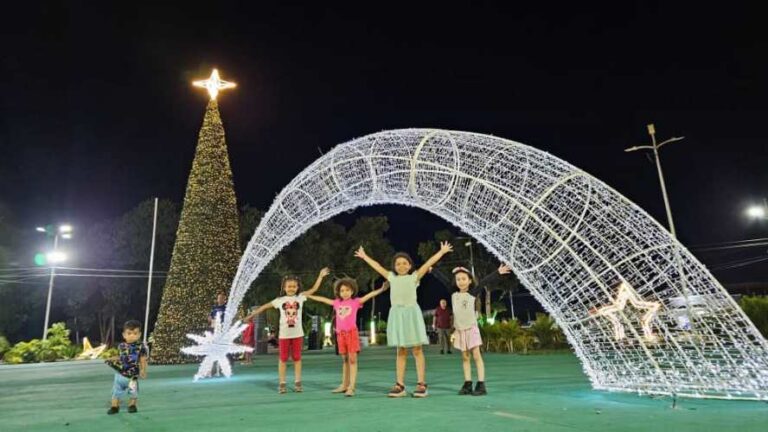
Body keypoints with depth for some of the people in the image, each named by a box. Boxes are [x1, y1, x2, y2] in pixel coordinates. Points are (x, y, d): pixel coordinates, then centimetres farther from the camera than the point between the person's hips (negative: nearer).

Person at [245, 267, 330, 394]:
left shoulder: (300, 297, 0)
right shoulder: (279, 300, 0)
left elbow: (314, 289, -2)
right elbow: (265, 306, 6)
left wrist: (320, 276, -7)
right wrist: (252, 315, 7)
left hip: (297, 334, 0)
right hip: (284, 334, 0)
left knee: (297, 358, 7)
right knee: (283, 359, 6)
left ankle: (297, 383, 14)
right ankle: (282, 384, 13)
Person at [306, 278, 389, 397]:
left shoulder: (356, 301, -2)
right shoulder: (337, 303, 9)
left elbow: (369, 295, -11)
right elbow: (323, 299, 19)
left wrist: (381, 289, -24)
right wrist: (309, 296, 28)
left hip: (351, 333, -4)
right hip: (340, 334, 4)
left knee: (352, 359, -5)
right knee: (344, 360, 12)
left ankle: (351, 387, -6)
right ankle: (344, 385, 20)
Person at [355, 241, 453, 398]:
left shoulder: (414, 276, 6)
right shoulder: (392, 278, 14)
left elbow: (429, 263, 3)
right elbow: (377, 266, 22)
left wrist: (442, 251, 1)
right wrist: (364, 256, 31)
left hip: (411, 313, -3)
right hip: (397, 314, 3)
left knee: (417, 350, -1)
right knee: (401, 351, 7)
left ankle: (421, 384, 0)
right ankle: (399, 385, 8)